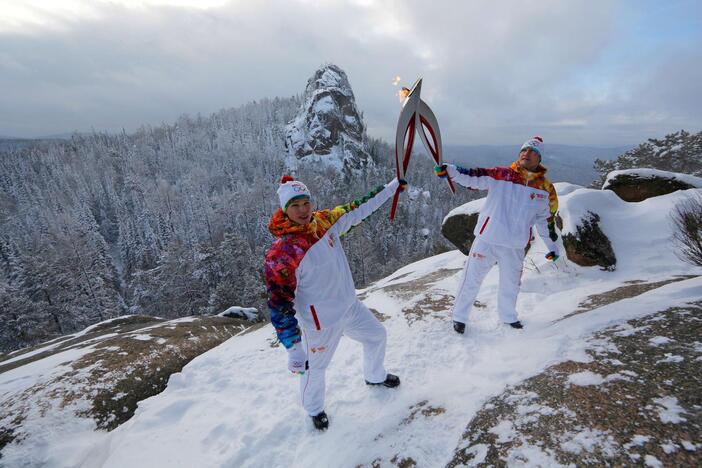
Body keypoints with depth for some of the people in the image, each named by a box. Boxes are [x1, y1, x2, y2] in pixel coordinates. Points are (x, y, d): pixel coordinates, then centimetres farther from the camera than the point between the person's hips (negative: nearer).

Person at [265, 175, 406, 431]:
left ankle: (375, 376, 57)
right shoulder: (281, 253, -27)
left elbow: (358, 209, 5)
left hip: (351, 306, 7)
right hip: (321, 322, -7)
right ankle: (314, 409, 49)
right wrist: (294, 349, -25)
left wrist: (392, 186, 12)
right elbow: (279, 304, -24)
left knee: (377, 335, 25)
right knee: (315, 368, 14)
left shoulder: (325, 222, -9)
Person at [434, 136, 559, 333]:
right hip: (487, 239, -3)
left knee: (511, 284, 19)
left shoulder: (545, 188, 7)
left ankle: (508, 316, 44)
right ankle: (460, 317, 21)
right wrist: (449, 170, -27)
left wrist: (552, 245, 19)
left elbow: (546, 219, 15)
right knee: (471, 279, 3)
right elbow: (473, 178, -12)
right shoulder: (500, 175, -3)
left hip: (515, 246, 3)